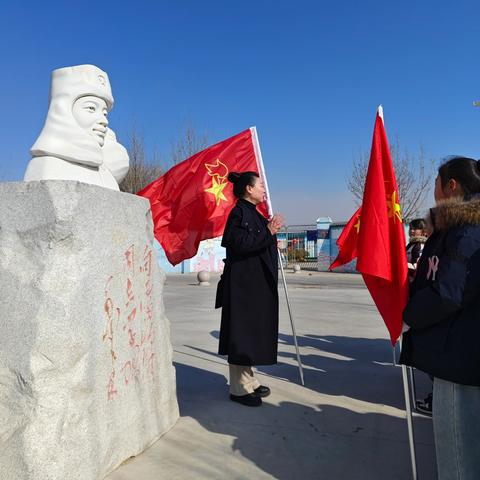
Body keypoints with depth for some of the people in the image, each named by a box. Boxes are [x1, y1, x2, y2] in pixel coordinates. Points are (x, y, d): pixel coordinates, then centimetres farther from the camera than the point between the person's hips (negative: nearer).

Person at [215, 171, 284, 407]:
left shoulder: (253, 213, 17)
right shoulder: (239, 212, -12)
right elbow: (240, 243, -25)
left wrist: (269, 229, 11)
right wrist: (268, 232, -22)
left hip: (256, 284, 10)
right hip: (244, 283, -10)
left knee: (252, 331, 15)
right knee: (242, 332, -3)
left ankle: (248, 380, 27)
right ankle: (239, 388, 7)